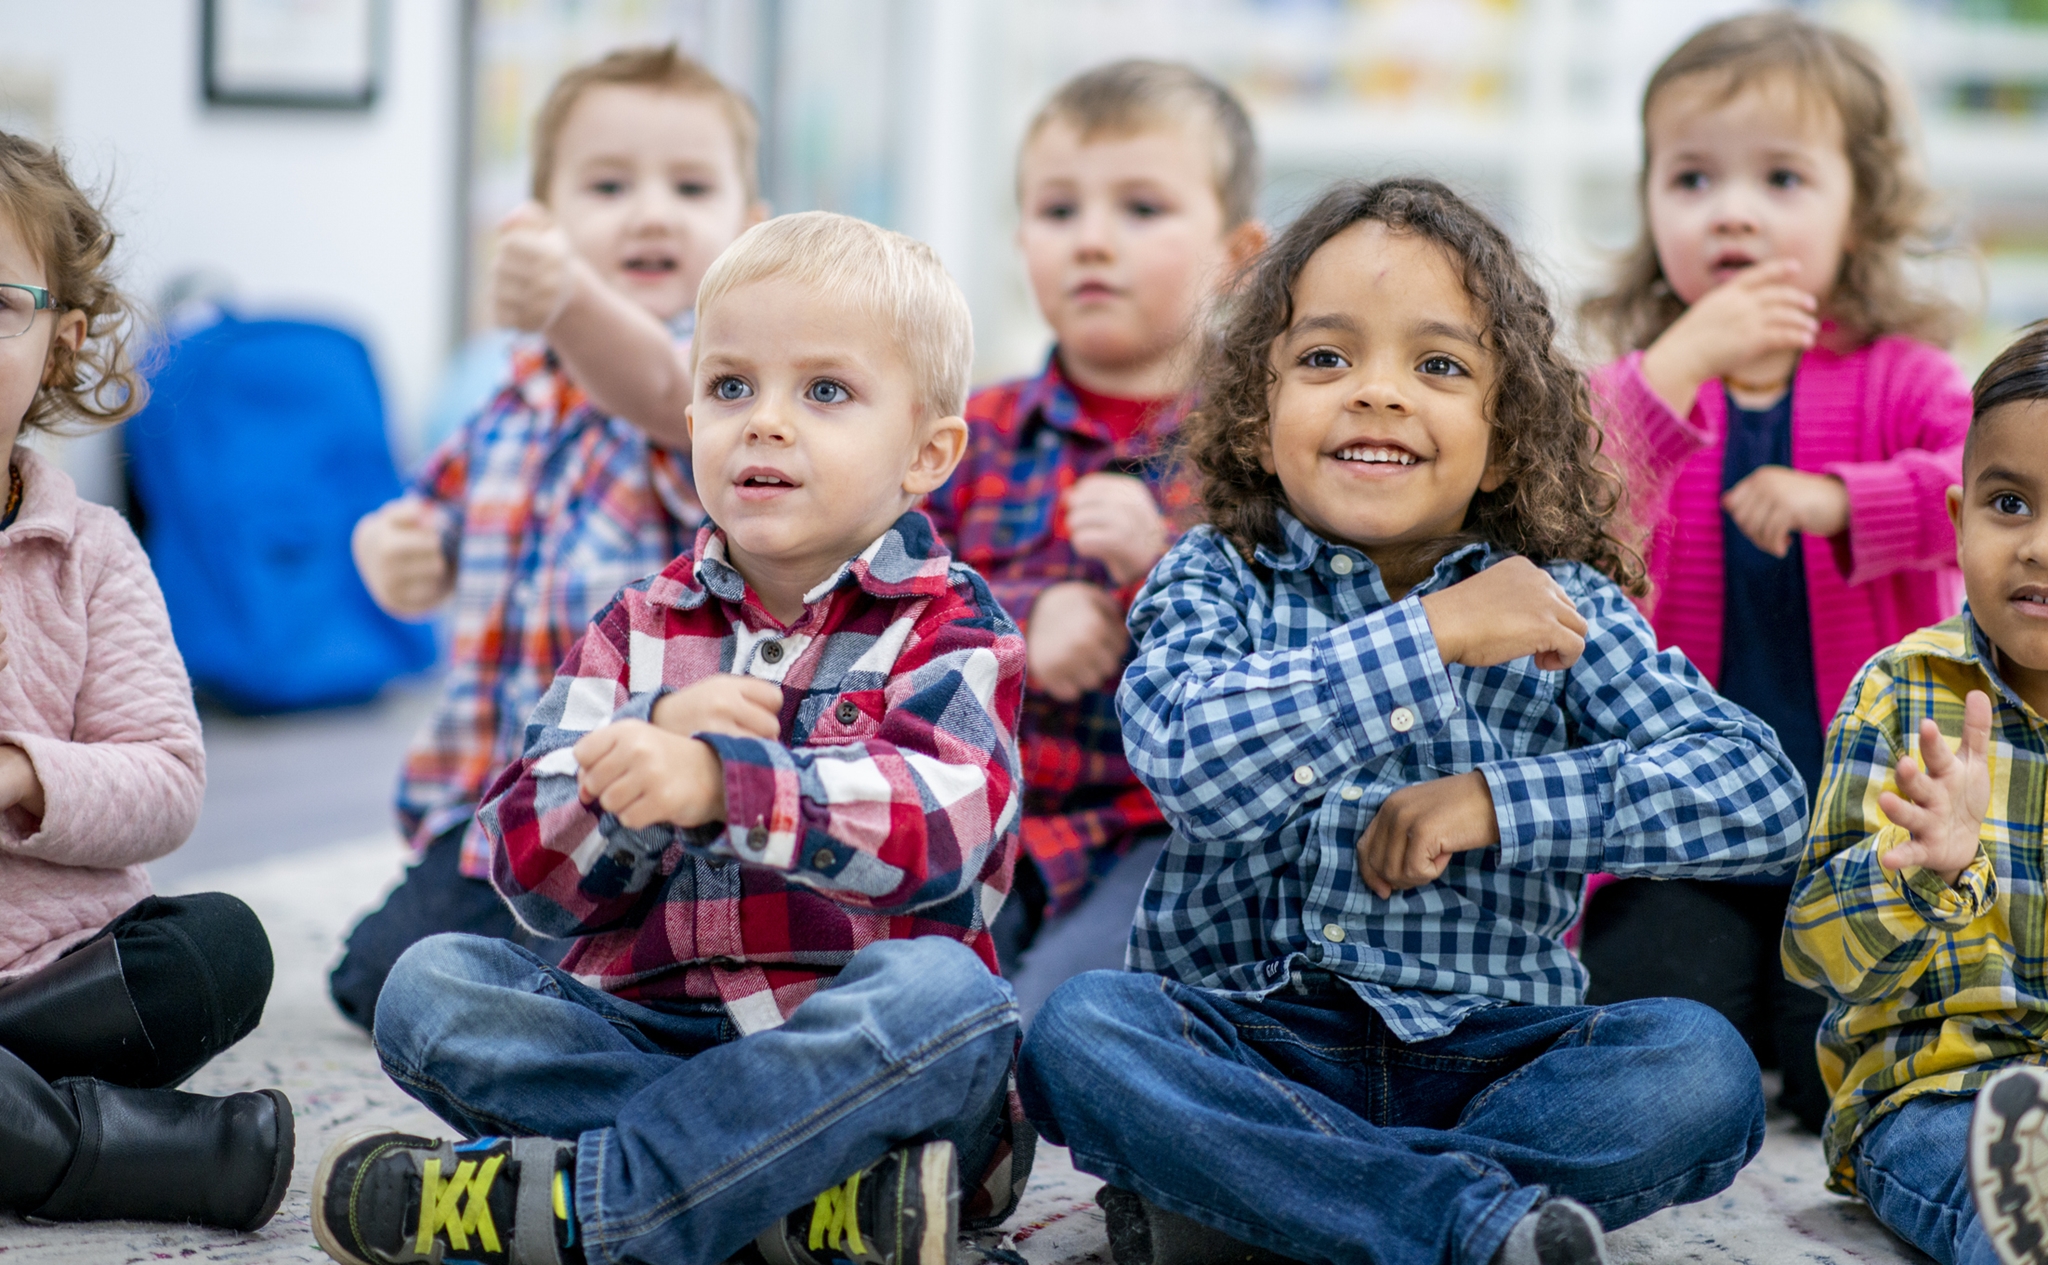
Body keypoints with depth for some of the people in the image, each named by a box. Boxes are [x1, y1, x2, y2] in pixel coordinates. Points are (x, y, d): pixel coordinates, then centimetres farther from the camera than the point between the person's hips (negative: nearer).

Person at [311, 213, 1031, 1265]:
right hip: (645, 1038, 4)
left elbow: (934, 827, -20)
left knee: (941, 992, -35)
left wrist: (719, 782, -36)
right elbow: (533, 876, 3)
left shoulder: (948, 626, 2)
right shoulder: (639, 630, 14)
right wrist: (648, 761, -17)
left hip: (854, 1056, -3)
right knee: (430, 985, -18)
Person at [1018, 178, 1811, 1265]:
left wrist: (1500, 802, -14)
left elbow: (1763, 790, -4)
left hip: (1483, 1052, 1)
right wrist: (1433, 634, -21)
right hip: (1250, 1043, -1)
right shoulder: (1215, 581, 3)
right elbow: (1195, 764, -19)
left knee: (1701, 1064, -25)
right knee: (1081, 1031, -30)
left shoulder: (1558, 605, 6)